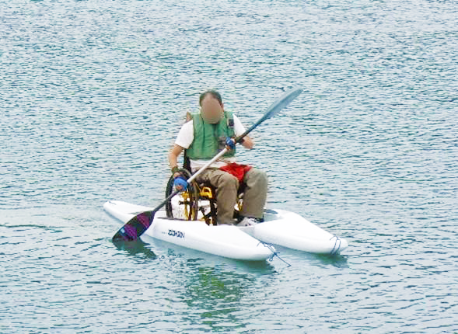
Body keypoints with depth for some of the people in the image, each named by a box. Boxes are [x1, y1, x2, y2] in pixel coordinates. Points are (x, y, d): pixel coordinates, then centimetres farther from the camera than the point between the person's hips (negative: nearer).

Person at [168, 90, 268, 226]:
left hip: (229, 165, 5)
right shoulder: (192, 125, -1)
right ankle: (224, 222, -27)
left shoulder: (231, 119, 10)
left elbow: (250, 144, 3)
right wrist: (177, 176, -19)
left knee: (259, 175, -19)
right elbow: (173, 154, -2)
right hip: (204, 170, -5)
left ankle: (248, 217, -22)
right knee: (229, 180, -36)